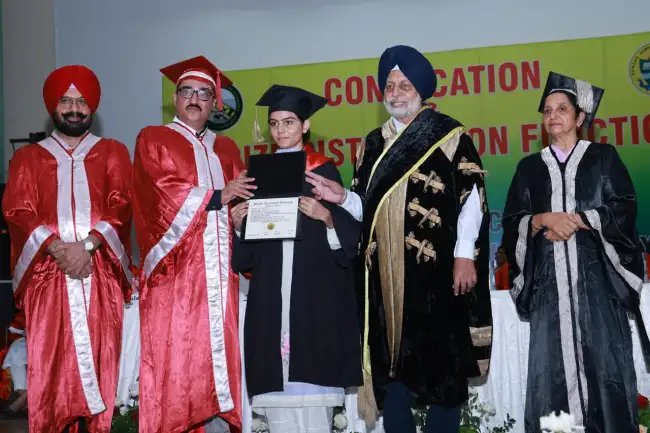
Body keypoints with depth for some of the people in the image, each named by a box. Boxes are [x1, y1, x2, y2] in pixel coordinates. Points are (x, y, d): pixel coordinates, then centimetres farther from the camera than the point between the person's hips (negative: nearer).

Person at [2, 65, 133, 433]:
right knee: (50, 360, -3)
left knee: (99, 355, -2)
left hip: (100, 271, 0)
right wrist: (57, 248, -14)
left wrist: (86, 245, -15)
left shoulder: (113, 152, 14)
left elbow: (121, 207, 1)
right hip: (46, 272, 1)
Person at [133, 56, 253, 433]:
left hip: (219, 265, 4)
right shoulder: (153, 140, 7)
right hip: (177, 265, -4)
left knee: (220, 344, 1)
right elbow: (163, 195, -8)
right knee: (175, 350, -7)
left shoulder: (226, 148, 22)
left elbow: (240, 197, 19)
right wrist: (217, 196, -6)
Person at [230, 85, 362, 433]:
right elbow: (245, 256, 14)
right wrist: (239, 223, -5)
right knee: (277, 393, 0)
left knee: (311, 392, -8)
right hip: (271, 297, 4)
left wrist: (327, 217, -20)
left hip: (315, 296, -3)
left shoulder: (324, 172, 5)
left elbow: (349, 235, -2)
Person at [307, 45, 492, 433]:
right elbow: (367, 205, 16)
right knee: (390, 361, 5)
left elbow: (471, 196, -5)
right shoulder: (374, 144, 16)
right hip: (386, 271, 4)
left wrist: (465, 256, -12)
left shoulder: (449, 135, 1)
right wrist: (342, 197, -6)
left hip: (436, 266, -4)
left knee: (443, 359, 0)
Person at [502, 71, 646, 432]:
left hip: (596, 276, -2)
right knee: (553, 362, -3)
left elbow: (625, 209, -1)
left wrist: (577, 220, -12)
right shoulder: (529, 168, 15)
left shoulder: (603, 157, 10)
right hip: (549, 279, 2)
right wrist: (542, 220, -12)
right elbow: (512, 224, 8)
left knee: (603, 358, -5)